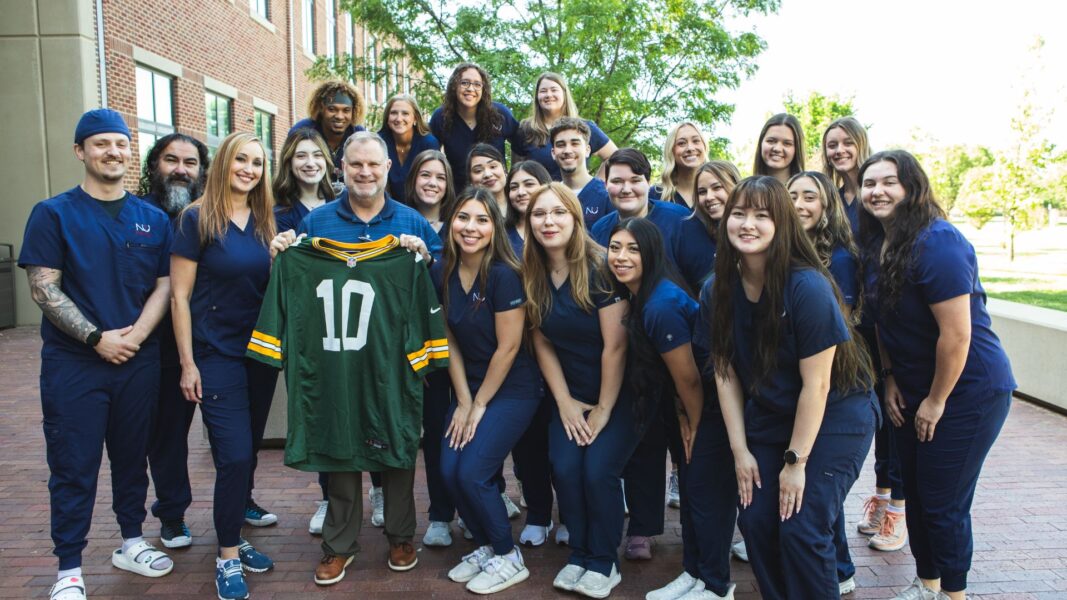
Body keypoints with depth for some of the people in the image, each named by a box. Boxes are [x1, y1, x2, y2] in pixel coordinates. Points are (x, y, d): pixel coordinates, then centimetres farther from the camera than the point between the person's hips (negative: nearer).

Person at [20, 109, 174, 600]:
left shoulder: (153, 219, 8)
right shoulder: (54, 213, -2)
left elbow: (163, 284, 5)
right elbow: (43, 287, -9)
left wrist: (136, 334, -11)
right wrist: (97, 338, -16)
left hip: (138, 360, 3)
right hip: (73, 362, -3)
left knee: (132, 457, 14)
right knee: (73, 467, 3)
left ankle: (131, 542, 30)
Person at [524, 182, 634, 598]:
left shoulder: (600, 268, -19)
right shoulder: (532, 276, -2)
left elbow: (615, 345, -18)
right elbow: (542, 343, 3)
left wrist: (604, 410, -14)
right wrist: (564, 401, -3)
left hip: (618, 392, -4)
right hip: (571, 395, 4)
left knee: (598, 469, -17)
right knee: (565, 468, -12)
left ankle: (604, 562, 6)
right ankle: (579, 554, 12)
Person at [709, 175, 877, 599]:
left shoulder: (808, 286, -24)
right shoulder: (717, 290, -7)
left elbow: (816, 383, -20)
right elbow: (725, 372, -3)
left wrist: (796, 461, -16)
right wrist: (740, 450, -5)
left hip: (834, 417, -5)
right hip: (768, 418, 5)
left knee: (801, 530, -11)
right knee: (756, 521, 0)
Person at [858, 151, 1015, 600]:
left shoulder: (936, 242, -23)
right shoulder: (876, 245, 3)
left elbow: (956, 333, -24)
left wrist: (936, 401, -16)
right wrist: (891, 379, 5)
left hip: (969, 390, -8)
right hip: (914, 390, 8)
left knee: (943, 502, 1)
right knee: (914, 493, 16)